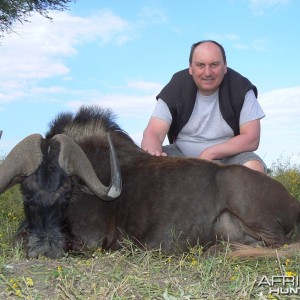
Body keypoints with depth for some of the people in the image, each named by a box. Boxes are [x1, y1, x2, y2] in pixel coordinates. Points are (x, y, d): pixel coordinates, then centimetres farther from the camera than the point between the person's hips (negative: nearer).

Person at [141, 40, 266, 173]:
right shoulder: (176, 88, -8)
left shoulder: (241, 89, -10)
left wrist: (210, 153, -25)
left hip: (229, 156, 0)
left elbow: (252, 139, -14)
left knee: (255, 168, -31)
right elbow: (152, 133, -17)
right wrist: (153, 153, -42)